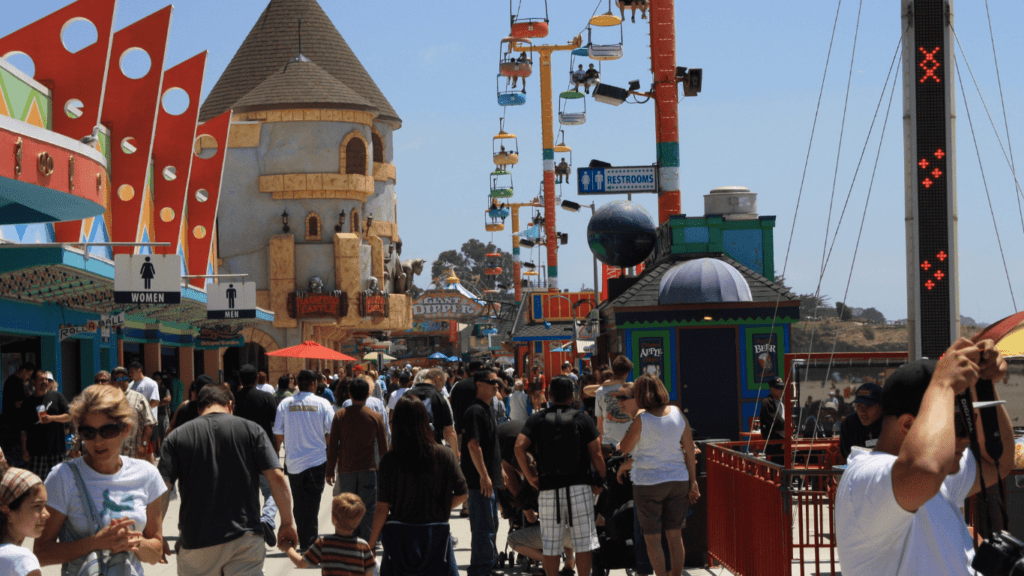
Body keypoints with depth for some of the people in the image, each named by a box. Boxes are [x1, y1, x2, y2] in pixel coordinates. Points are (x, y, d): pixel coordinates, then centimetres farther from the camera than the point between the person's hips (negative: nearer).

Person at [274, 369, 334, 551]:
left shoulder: (285, 404, -1)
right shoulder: (322, 404, -6)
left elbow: (278, 435, 0)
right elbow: (331, 434, -5)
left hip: (293, 462, 2)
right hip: (317, 461, -2)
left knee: (299, 504, 14)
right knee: (312, 503, 3)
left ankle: (302, 541, 19)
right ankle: (309, 543, 0)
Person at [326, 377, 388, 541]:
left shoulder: (340, 415, -1)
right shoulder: (376, 417, -2)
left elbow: (332, 446, 0)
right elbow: (383, 447, 2)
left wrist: (330, 471, 7)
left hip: (346, 470, 1)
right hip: (368, 469, -1)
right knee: (367, 509, 2)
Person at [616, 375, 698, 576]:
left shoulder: (641, 420, -14)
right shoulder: (678, 414, -1)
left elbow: (624, 450, -5)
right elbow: (689, 450, 3)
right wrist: (693, 481, 9)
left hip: (648, 482, -5)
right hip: (678, 480, 5)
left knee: (652, 538, 4)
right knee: (675, 535, 12)